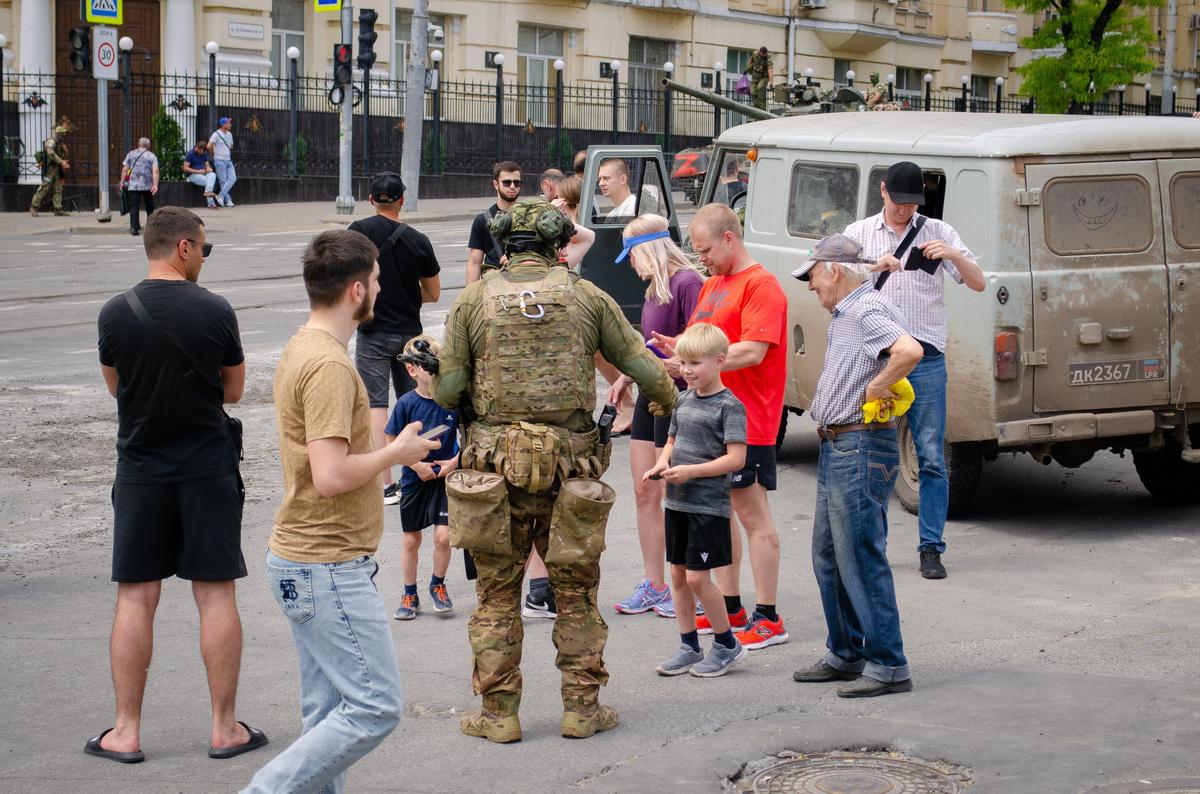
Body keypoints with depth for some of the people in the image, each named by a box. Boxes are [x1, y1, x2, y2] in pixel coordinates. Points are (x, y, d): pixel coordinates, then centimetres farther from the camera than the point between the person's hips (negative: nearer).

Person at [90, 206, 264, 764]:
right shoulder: (215, 311, -9)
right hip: (208, 468, -1)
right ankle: (225, 728, 10)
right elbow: (234, 389, 3)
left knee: (135, 599, 6)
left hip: (139, 472, 2)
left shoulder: (115, 314, -4)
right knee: (216, 596, 5)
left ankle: (126, 733, 10)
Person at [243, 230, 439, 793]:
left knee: (328, 716, 12)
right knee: (375, 708, -8)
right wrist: (396, 453, -11)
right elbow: (331, 476, -26)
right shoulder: (329, 365, -20)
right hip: (328, 570, -10)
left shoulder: (301, 350, 13)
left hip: (306, 561, 10)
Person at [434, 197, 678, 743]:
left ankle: (498, 713, 12)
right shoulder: (586, 297, 1)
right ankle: (582, 707, 17)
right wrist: (664, 399, 25)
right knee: (575, 592, 13)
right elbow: (646, 369, 4)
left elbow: (447, 391, -4)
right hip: (569, 467, 1)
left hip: (496, 466, 0)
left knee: (497, 593, 9)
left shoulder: (474, 300, 0)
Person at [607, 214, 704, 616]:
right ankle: (652, 585, 18)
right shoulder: (655, 287, 12)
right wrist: (625, 377, 16)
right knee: (644, 493, 10)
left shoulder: (687, 283, -16)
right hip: (650, 398, 9)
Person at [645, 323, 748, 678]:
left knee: (697, 577, -7)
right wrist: (661, 464, 0)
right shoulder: (684, 400, 11)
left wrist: (691, 471, -22)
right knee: (678, 575, 10)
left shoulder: (729, 406, -11)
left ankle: (727, 644, 9)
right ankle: (688, 647, 20)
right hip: (677, 501, 7)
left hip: (708, 505, -7)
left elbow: (736, 458, -17)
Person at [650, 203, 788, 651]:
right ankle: (729, 607, 25)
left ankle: (767, 619, 1)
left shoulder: (759, 285, -12)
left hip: (747, 423, -9)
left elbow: (752, 351, -22)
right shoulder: (712, 285, 17)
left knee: (753, 514, -5)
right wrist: (679, 348, 0)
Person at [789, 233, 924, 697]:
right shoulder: (843, 315, 17)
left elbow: (910, 350, -33)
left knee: (861, 558, -8)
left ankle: (888, 666, -3)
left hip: (861, 448, -11)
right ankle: (846, 654, 27)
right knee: (828, 556, 17)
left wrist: (877, 389, -21)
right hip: (836, 446, 11)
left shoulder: (867, 311, -16)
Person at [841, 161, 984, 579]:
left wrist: (954, 255, -16)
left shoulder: (938, 232, 7)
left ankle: (931, 548, 3)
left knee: (931, 458, -2)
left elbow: (979, 284, 3)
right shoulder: (859, 233, 9)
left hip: (926, 359, 0)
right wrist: (876, 267, -21)